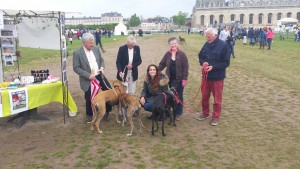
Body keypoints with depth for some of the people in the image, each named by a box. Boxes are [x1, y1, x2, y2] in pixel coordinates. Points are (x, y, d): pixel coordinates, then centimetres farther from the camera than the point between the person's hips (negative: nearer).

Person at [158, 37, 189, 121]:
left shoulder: (182, 54, -8)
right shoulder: (167, 54, 3)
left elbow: (185, 67, -9)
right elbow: (162, 64, 8)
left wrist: (184, 79, -14)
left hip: (179, 79, -3)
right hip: (170, 79, 3)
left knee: (179, 96, 6)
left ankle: (178, 113, 18)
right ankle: (173, 111, 25)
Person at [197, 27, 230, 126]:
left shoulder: (223, 46, -14)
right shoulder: (206, 44, 2)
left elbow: (226, 63, -14)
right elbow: (200, 56, 14)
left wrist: (213, 67, -24)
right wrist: (203, 62, -9)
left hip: (217, 77, -5)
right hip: (206, 75, 5)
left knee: (217, 98, 7)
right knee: (204, 96, 16)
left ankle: (216, 117, 20)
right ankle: (205, 113, 33)